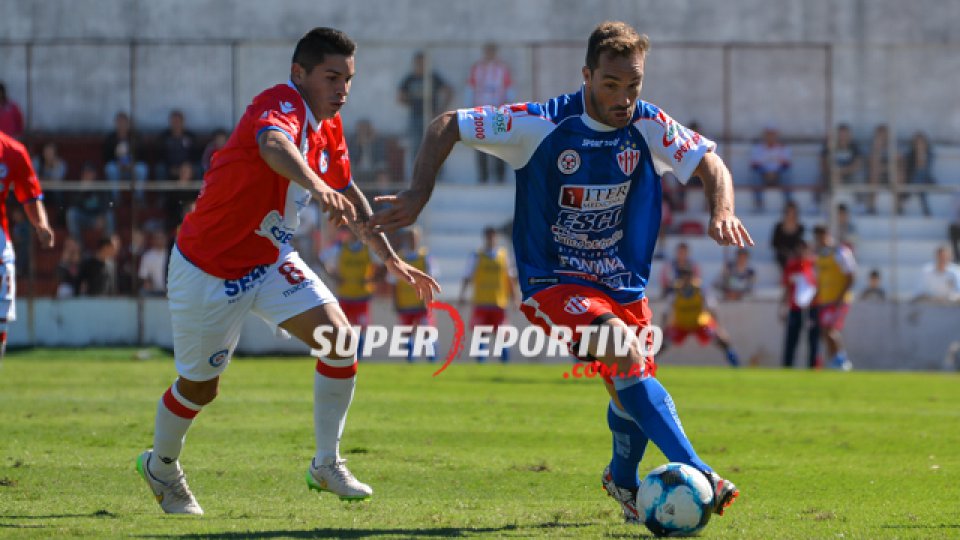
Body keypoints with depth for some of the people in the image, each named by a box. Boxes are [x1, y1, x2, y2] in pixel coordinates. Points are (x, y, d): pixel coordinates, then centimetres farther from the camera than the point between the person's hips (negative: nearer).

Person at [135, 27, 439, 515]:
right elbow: (274, 145, -50)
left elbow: (349, 195, 19)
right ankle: (160, 466, 37)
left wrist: (391, 259, 17)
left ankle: (326, 465, -1)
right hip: (207, 267, -7)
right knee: (199, 385, 8)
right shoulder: (281, 105, -24)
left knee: (340, 339, -13)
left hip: (270, 261, 7)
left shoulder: (328, 128, 2)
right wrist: (316, 186, -69)